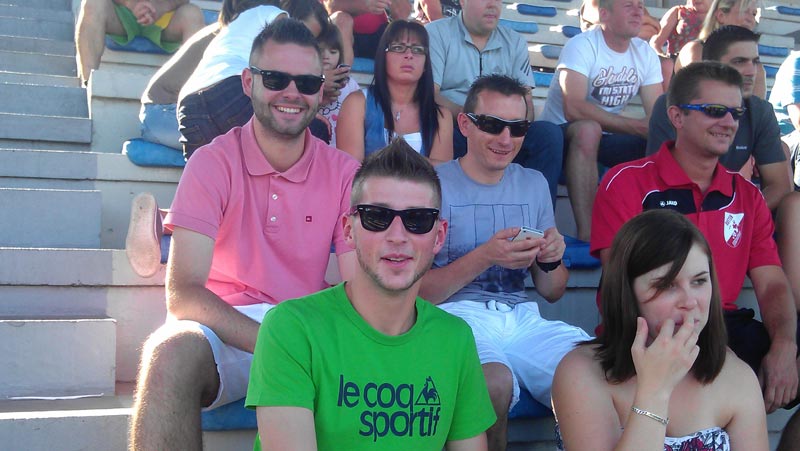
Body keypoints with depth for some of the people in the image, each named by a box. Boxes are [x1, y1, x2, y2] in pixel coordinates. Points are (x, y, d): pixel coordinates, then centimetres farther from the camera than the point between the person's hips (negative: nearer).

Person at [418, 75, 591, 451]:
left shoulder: (534, 184, 16)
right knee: (496, 381, -36)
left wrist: (549, 261, -4)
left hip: (521, 317, 4)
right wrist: (484, 257, -18)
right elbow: (417, 293, -6)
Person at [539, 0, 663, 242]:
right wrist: (635, 126, -32)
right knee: (588, 130, -39)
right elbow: (574, 109, -30)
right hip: (562, 134, -6)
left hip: (606, 139, 6)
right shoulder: (582, 46, -15)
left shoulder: (645, 53, 5)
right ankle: (586, 233, -41)